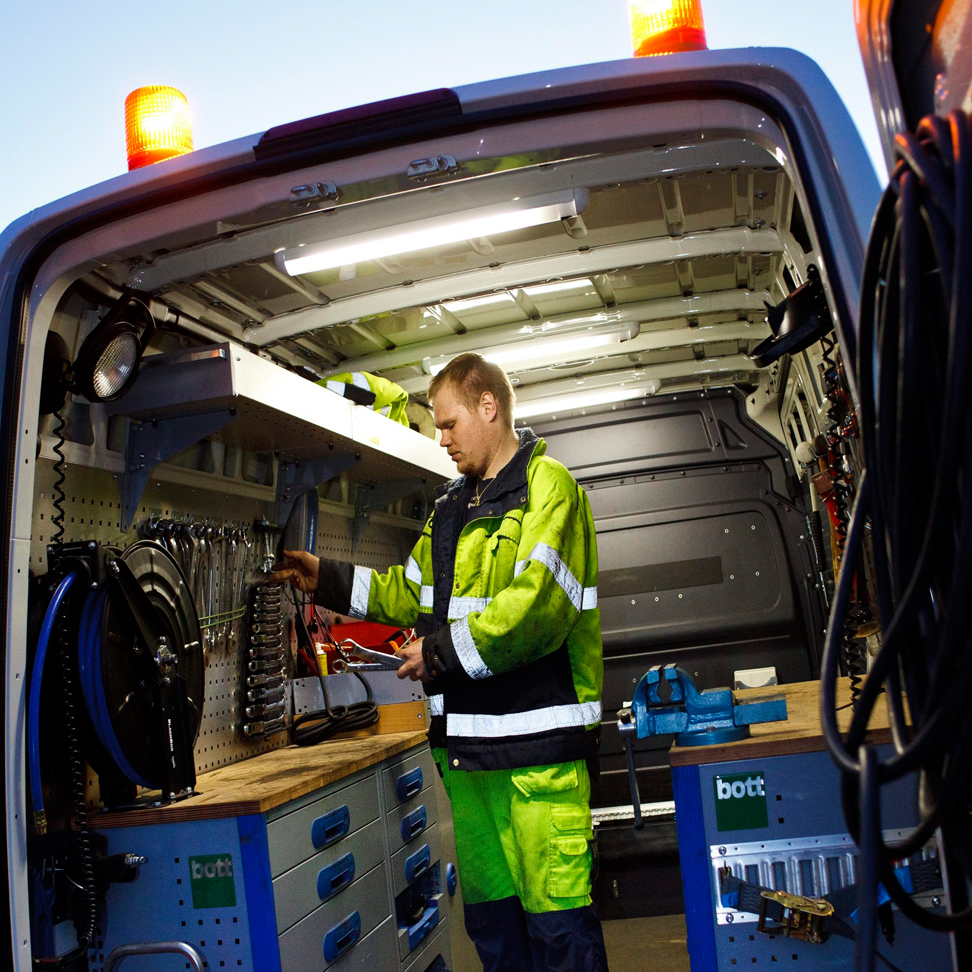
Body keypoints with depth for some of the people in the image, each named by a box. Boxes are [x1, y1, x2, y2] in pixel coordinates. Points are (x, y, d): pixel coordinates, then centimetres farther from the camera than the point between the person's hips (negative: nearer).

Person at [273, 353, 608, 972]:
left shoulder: (546, 485, -7)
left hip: (537, 742, -8)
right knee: (490, 916, 16)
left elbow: (538, 606, -20)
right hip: (467, 742, 8)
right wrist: (326, 580, 19)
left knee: (558, 921, -3)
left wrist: (443, 653, -13)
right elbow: (414, 593, 26)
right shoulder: (451, 509, 19)